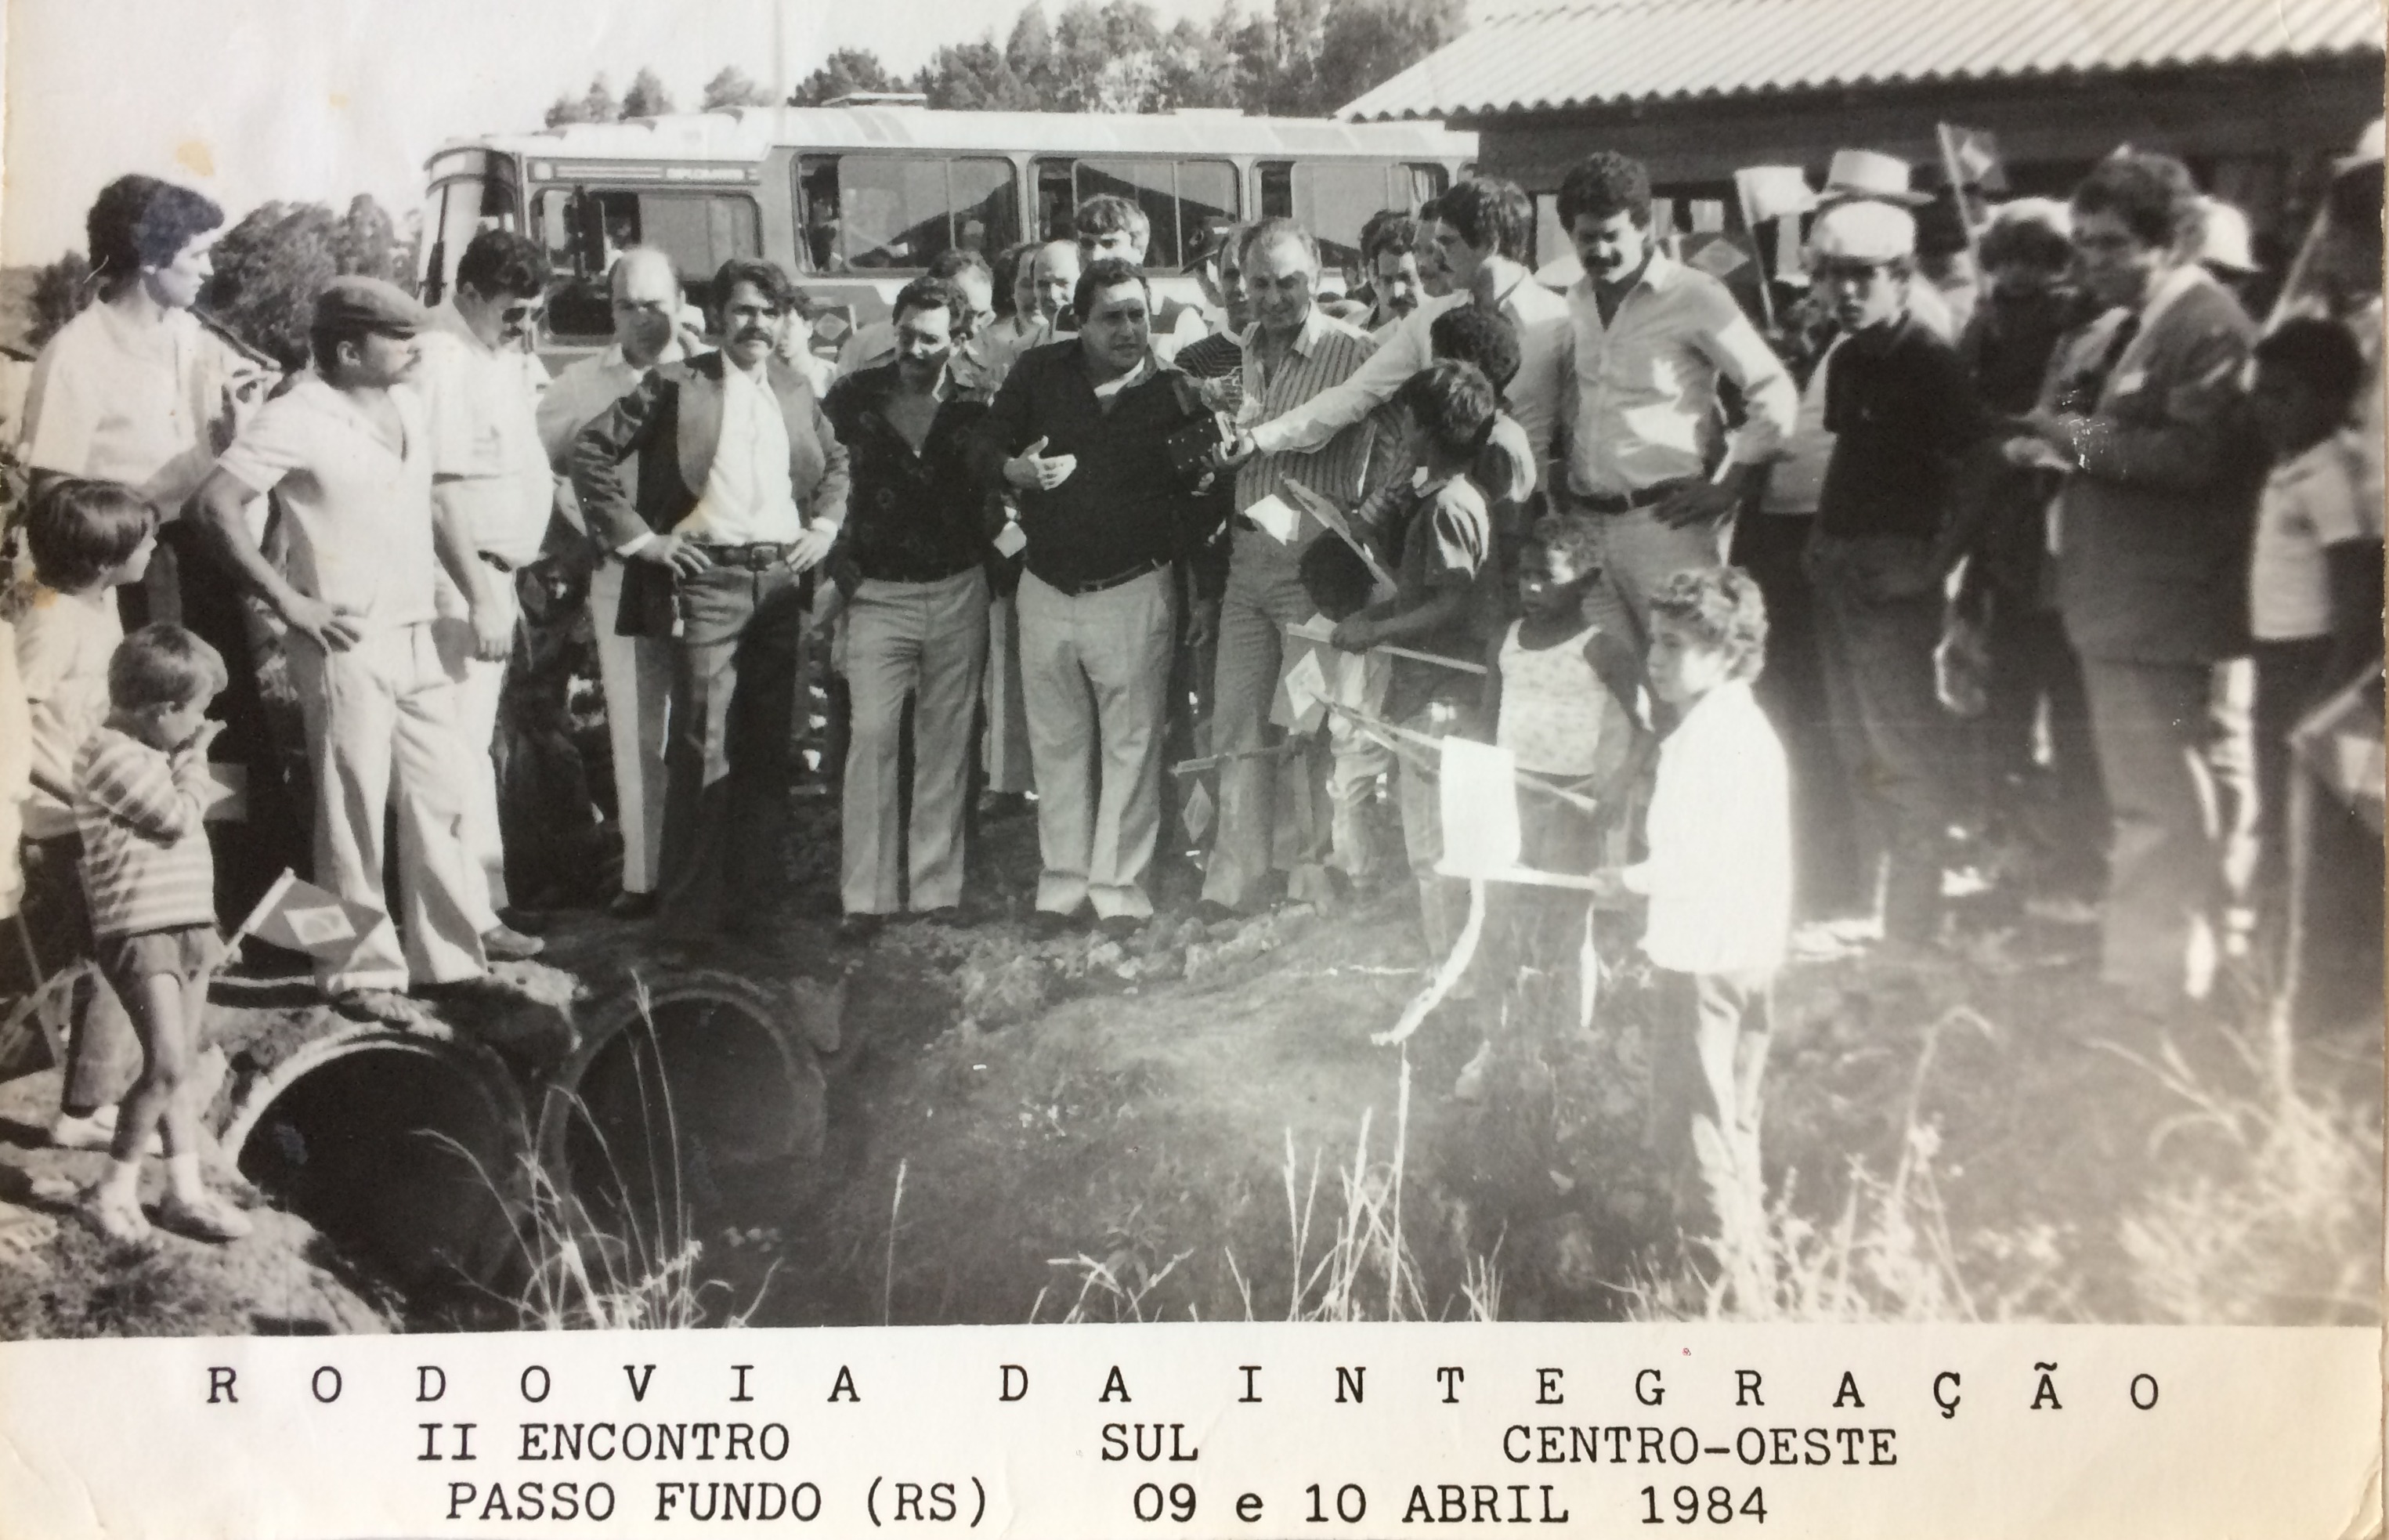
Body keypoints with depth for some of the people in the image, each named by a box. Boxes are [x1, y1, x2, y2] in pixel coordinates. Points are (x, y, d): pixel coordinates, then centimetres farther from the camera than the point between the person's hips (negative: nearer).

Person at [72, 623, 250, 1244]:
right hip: (140, 931, -9)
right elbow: (178, 819, -16)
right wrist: (195, 762, -4)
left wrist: (187, 763, 10)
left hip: (188, 922, 10)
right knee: (166, 1066, -14)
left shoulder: (151, 752, 14)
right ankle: (114, 1190, -1)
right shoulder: (112, 755, -16)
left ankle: (186, 1189, 16)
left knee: (179, 1068, 11)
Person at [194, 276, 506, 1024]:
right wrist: (291, 602, -16)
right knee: (355, 812, 0)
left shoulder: (408, 407, 10)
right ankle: (359, 971, 11)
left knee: (441, 795, 13)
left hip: (417, 638, 7)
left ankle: (451, 944, 26)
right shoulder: (299, 418, -12)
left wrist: (482, 598, 13)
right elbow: (218, 504, -17)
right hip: (347, 646, -7)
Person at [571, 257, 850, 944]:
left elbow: (835, 461, 29)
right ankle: (689, 912, 1)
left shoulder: (795, 390, 14)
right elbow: (590, 450, -3)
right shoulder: (676, 385, -2)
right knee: (702, 749, -7)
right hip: (707, 580, -5)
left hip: (783, 580, 5)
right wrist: (637, 536, -7)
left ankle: (754, 899, 18)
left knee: (768, 749, 8)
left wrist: (824, 525, 13)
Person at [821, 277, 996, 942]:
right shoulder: (854, 397, -1)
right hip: (878, 590, -1)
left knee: (947, 742, 6)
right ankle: (866, 896, -3)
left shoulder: (975, 406, 0)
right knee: (872, 737, -8)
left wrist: (984, 551, 0)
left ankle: (936, 888, 14)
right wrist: (837, 558, 1)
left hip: (958, 592, 1)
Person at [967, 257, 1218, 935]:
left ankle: (1119, 887, 9)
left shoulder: (1174, 393, -4)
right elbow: (983, 451, 3)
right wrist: (1016, 469, -19)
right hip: (1047, 590, 2)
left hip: (1133, 592, -2)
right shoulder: (1039, 373, -1)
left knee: (1130, 744, 1)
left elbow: (1200, 492, 0)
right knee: (1057, 743, 9)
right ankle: (1063, 880, 19)